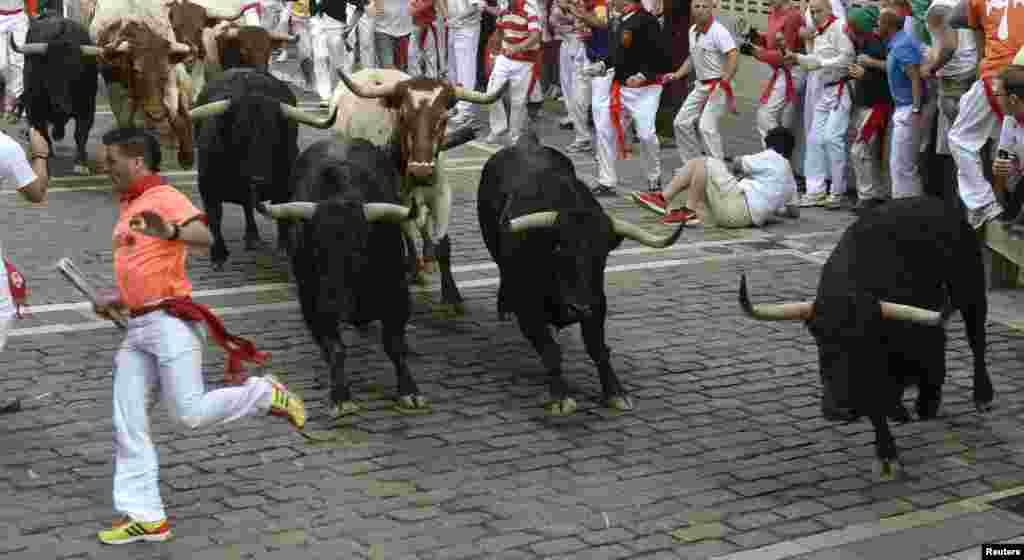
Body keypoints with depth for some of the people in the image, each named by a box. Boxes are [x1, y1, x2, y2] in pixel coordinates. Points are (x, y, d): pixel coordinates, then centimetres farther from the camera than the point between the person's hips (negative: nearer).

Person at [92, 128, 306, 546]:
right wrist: (116, 302, 21)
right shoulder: (128, 206, 19)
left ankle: (266, 394, 12)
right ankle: (145, 516, 8)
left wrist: (171, 232, -47)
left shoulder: (165, 198, -9)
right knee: (127, 424, 4)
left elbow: (204, 236, -28)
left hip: (169, 322, -9)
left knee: (190, 414, -12)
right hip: (137, 327, 9)